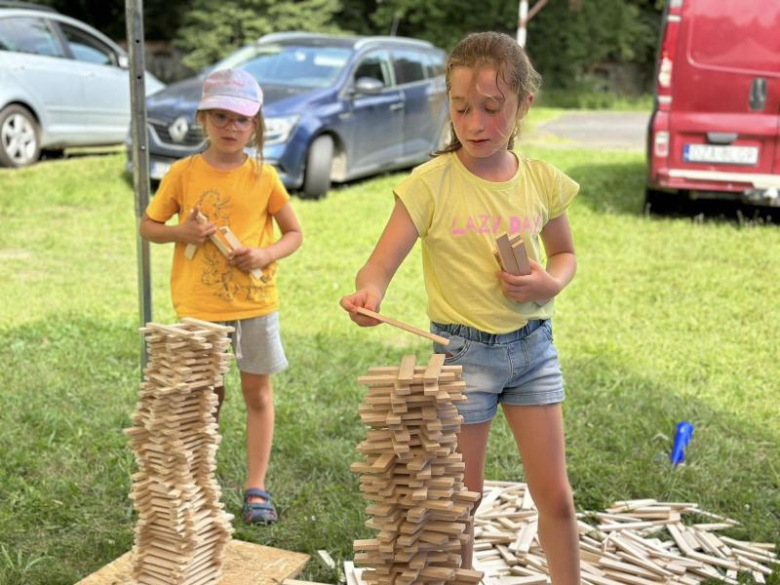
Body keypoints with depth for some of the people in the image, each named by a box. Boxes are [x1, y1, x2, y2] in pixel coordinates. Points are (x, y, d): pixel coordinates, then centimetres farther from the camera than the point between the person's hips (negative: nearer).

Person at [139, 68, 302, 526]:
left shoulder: (263, 177, -2)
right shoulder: (183, 174, -2)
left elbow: (294, 234, 5)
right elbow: (149, 226, 6)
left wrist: (267, 254, -15)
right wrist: (181, 233, -14)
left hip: (255, 303, 0)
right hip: (199, 307, 0)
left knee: (258, 392, 7)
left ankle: (257, 488, 17)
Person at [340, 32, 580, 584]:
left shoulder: (542, 181, -1)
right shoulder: (431, 183, -12)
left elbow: (564, 253, 15)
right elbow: (382, 263, -16)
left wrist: (551, 283, -7)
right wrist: (369, 292, -39)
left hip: (534, 344, 3)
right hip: (463, 351, -3)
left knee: (555, 493, 10)